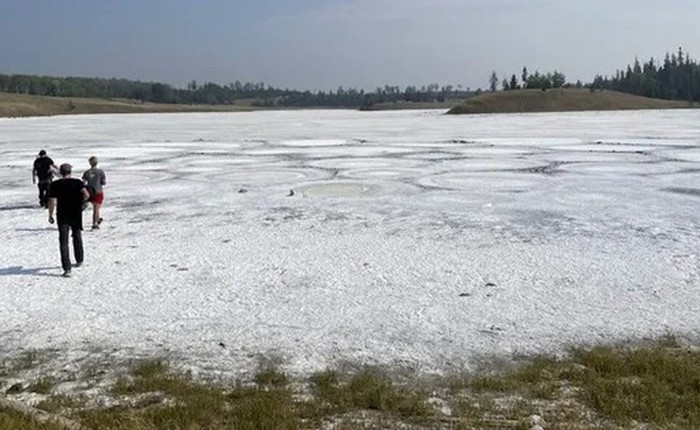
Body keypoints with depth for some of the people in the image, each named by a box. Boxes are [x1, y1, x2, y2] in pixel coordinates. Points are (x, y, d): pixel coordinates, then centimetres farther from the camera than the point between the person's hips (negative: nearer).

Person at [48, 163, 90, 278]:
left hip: (62, 216, -1)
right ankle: (79, 260, 38)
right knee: (77, 237, 23)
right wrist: (80, 200, 3)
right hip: (76, 215, 1)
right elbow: (86, 195, -18)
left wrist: (50, 215, 4)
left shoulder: (55, 184, -2)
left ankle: (67, 269, -10)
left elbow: (52, 201, -6)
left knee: (64, 242, -2)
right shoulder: (77, 182, -3)